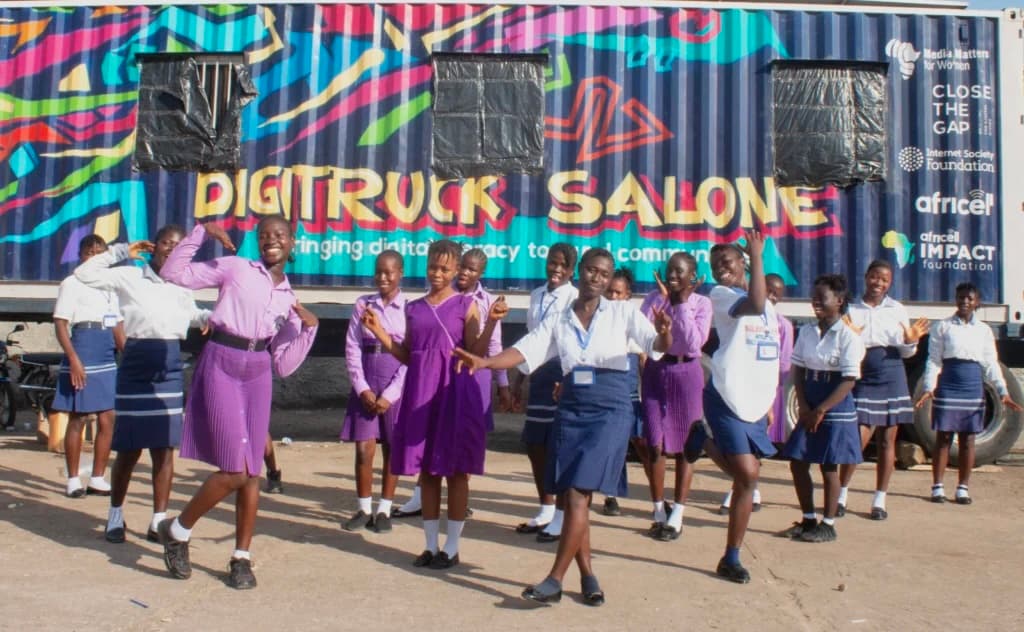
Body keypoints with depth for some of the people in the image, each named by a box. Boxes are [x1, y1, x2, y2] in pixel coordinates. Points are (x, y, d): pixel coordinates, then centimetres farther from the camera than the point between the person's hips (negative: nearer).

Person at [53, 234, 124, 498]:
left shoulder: (109, 285, 18)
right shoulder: (72, 283, -2)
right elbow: (60, 323, -9)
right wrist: (74, 360, -19)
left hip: (107, 361, 6)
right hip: (82, 359, -6)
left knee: (108, 420, 5)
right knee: (78, 419, 0)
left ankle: (98, 479, 15)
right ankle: (73, 480, 9)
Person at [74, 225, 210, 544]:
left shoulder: (183, 287, 9)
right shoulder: (130, 276, -3)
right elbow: (84, 274, -7)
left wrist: (212, 317, 5)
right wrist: (120, 252, -6)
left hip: (170, 371, 4)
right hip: (136, 368, -3)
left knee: (165, 449, 5)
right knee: (129, 449, 3)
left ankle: (158, 520, 14)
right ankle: (116, 514, 22)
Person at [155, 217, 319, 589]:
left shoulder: (289, 298, 13)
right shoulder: (234, 268, 2)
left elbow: (284, 365, 9)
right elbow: (173, 273, -3)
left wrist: (309, 327, -2)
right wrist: (202, 232, -6)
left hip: (258, 377, 5)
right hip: (221, 368, -4)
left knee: (251, 472, 6)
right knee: (234, 471, -9)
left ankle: (241, 558, 19)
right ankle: (177, 530, 15)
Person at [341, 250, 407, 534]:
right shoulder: (363, 304, 6)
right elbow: (352, 347, 3)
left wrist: (390, 394, -12)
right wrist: (362, 388, -7)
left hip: (397, 385, -2)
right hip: (366, 384, 2)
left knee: (392, 450, 6)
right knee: (363, 450, 0)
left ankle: (384, 510, 18)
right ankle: (364, 510, 14)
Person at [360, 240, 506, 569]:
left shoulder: (466, 305, 0)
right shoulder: (413, 308, 11)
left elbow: (476, 354, -5)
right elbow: (407, 356, 12)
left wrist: (492, 322, -16)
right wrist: (379, 331, 3)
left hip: (455, 393, -4)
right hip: (420, 392, 4)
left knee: (456, 471, 1)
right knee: (426, 471, 8)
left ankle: (451, 548, 12)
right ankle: (431, 545, 19)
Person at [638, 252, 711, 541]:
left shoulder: (701, 303, -4)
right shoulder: (654, 298, 3)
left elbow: (694, 343, -16)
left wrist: (682, 304, -14)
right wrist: (660, 298, -13)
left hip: (686, 374, -2)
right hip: (654, 372, 2)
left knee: (684, 446, 6)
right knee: (655, 445, 1)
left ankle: (676, 517, 14)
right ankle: (659, 514, 16)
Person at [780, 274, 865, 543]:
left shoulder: (848, 337, -12)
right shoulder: (807, 332, 6)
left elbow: (849, 380, -15)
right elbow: (798, 370, 6)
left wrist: (820, 410, -16)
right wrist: (803, 407, -4)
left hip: (836, 410, -6)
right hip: (809, 409, 6)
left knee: (828, 467, 2)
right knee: (798, 463, 6)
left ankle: (828, 525, 16)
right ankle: (808, 520, 22)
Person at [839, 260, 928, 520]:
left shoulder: (897, 310, 7)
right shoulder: (852, 310, 0)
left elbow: (906, 352, 10)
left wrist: (911, 341, -11)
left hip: (892, 376, 3)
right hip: (863, 378, -2)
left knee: (887, 440, 7)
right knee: (859, 437, -9)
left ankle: (879, 501, 18)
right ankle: (841, 495, 9)